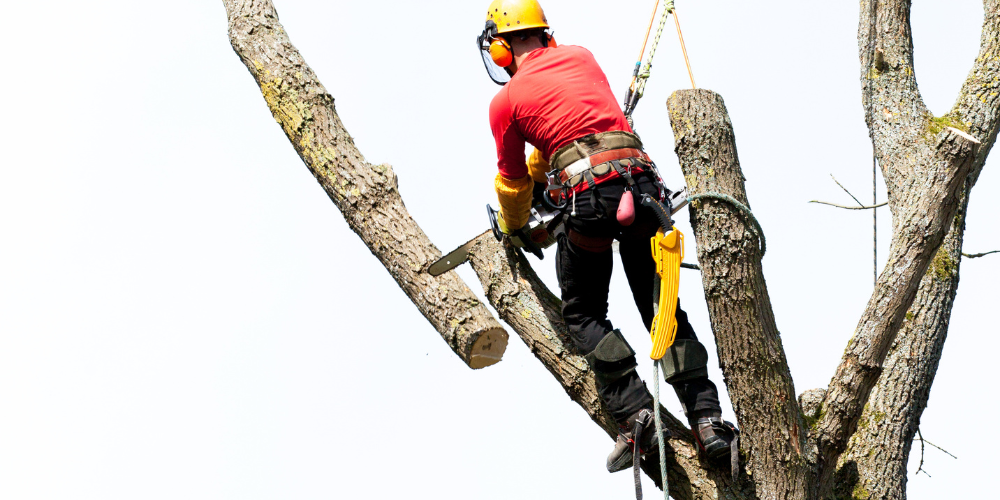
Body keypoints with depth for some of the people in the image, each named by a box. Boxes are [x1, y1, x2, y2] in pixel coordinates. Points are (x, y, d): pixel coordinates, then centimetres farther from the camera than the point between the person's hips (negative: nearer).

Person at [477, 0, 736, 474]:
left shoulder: (506, 101, 8)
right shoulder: (581, 57, 21)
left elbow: (512, 181, 20)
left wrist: (515, 229, 40)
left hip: (588, 195, -4)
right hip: (640, 180, 4)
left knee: (584, 315, 12)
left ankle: (635, 413, -4)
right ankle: (706, 415, 0)